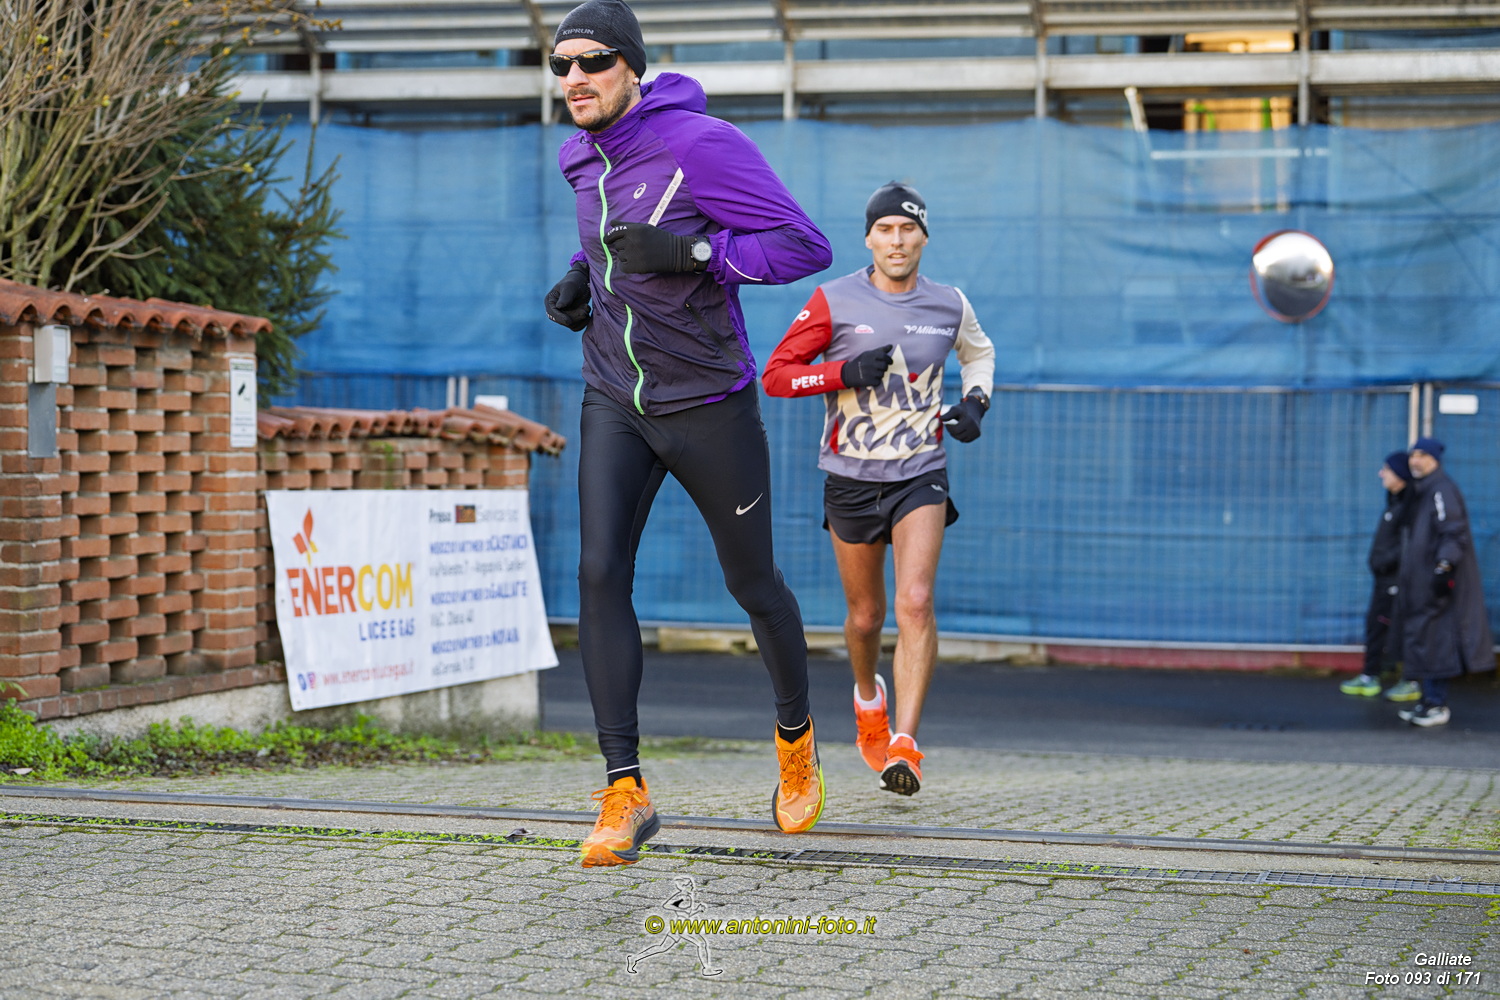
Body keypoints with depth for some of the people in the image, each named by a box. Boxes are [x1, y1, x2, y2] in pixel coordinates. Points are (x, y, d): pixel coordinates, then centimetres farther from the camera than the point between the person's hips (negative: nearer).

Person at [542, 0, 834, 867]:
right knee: (600, 574, -12)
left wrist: (687, 253, -29)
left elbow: (807, 246, -20)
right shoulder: (582, 159, 5)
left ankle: (797, 737, 38)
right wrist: (581, 279, 7)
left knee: (752, 585, 9)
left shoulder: (700, 144, -17)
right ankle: (626, 792, -10)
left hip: (709, 404, -5)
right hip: (615, 403, 5)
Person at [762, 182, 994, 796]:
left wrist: (974, 400, 5)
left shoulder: (949, 305, 2)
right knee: (865, 616, 11)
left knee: (915, 601, -19)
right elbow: (775, 374, -5)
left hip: (921, 474, 0)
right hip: (851, 477, 0)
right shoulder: (835, 301, -5)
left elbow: (979, 352, 24)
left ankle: (904, 747, -21)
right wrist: (844, 372, -19)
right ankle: (868, 696, 45)